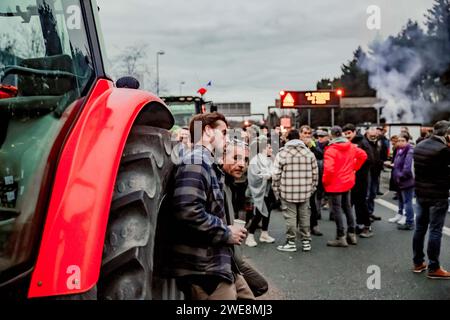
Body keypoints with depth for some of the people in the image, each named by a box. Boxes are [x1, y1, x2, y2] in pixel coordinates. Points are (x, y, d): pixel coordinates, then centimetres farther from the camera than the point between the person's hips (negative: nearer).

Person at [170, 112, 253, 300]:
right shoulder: (195, 162, -15)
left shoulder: (209, 164, 18)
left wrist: (229, 230, 8)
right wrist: (226, 233, -17)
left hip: (219, 264, 10)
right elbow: (187, 211, -29)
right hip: (204, 269, -10)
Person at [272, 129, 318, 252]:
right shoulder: (309, 153, 5)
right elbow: (315, 173, 6)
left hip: (288, 192, -3)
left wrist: (276, 191, 3)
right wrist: (312, 188, 17)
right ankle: (306, 242, 20)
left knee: (290, 217, 3)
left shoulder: (282, 154, -5)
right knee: (304, 216, 13)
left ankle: (291, 243, 10)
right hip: (305, 192, 3)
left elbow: (276, 175, -6)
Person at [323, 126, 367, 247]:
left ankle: (341, 237, 5)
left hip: (335, 184, -7)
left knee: (336, 209, 1)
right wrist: (354, 167, 16)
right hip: (348, 181, 7)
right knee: (347, 207, 18)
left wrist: (325, 181, -12)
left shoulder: (331, 150, -20)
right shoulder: (351, 146, 2)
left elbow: (329, 168, -28)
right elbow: (363, 155, 13)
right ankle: (352, 234, 24)